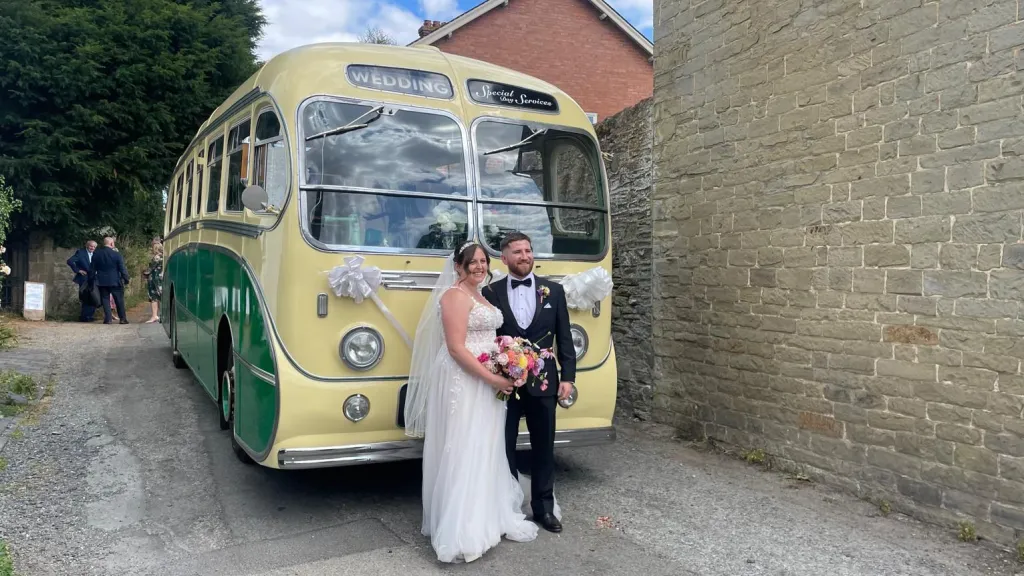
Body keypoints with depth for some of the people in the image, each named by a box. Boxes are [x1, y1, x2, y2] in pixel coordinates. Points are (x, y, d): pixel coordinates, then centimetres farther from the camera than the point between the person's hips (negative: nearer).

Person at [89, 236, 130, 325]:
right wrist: (126, 279, -1)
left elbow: (92, 268, 7)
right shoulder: (116, 254, -11)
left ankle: (107, 319, 4)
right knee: (119, 300, 6)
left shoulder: (96, 254, 0)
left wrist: (91, 279, 16)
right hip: (115, 281, -3)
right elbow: (122, 268, -9)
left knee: (105, 299, 8)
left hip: (101, 281, 3)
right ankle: (122, 318, 9)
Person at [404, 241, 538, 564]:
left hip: (483, 384, 10)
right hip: (462, 383, -10)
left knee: (484, 452, 17)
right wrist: (493, 379, -21)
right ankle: (461, 532, 7)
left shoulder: (480, 296, 16)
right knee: (463, 453, -3)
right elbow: (456, 348, -21)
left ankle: (483, 518, 30)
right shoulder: (455, 295, -14)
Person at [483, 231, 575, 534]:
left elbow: (564, 338, 5)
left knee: (543, 448, 12)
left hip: (543, 381, 2)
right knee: (504, 447, 8)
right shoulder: (491, 292, -1)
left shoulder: (554, 290, 4)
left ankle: (544, 507, 27)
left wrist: (567, 376, -1)